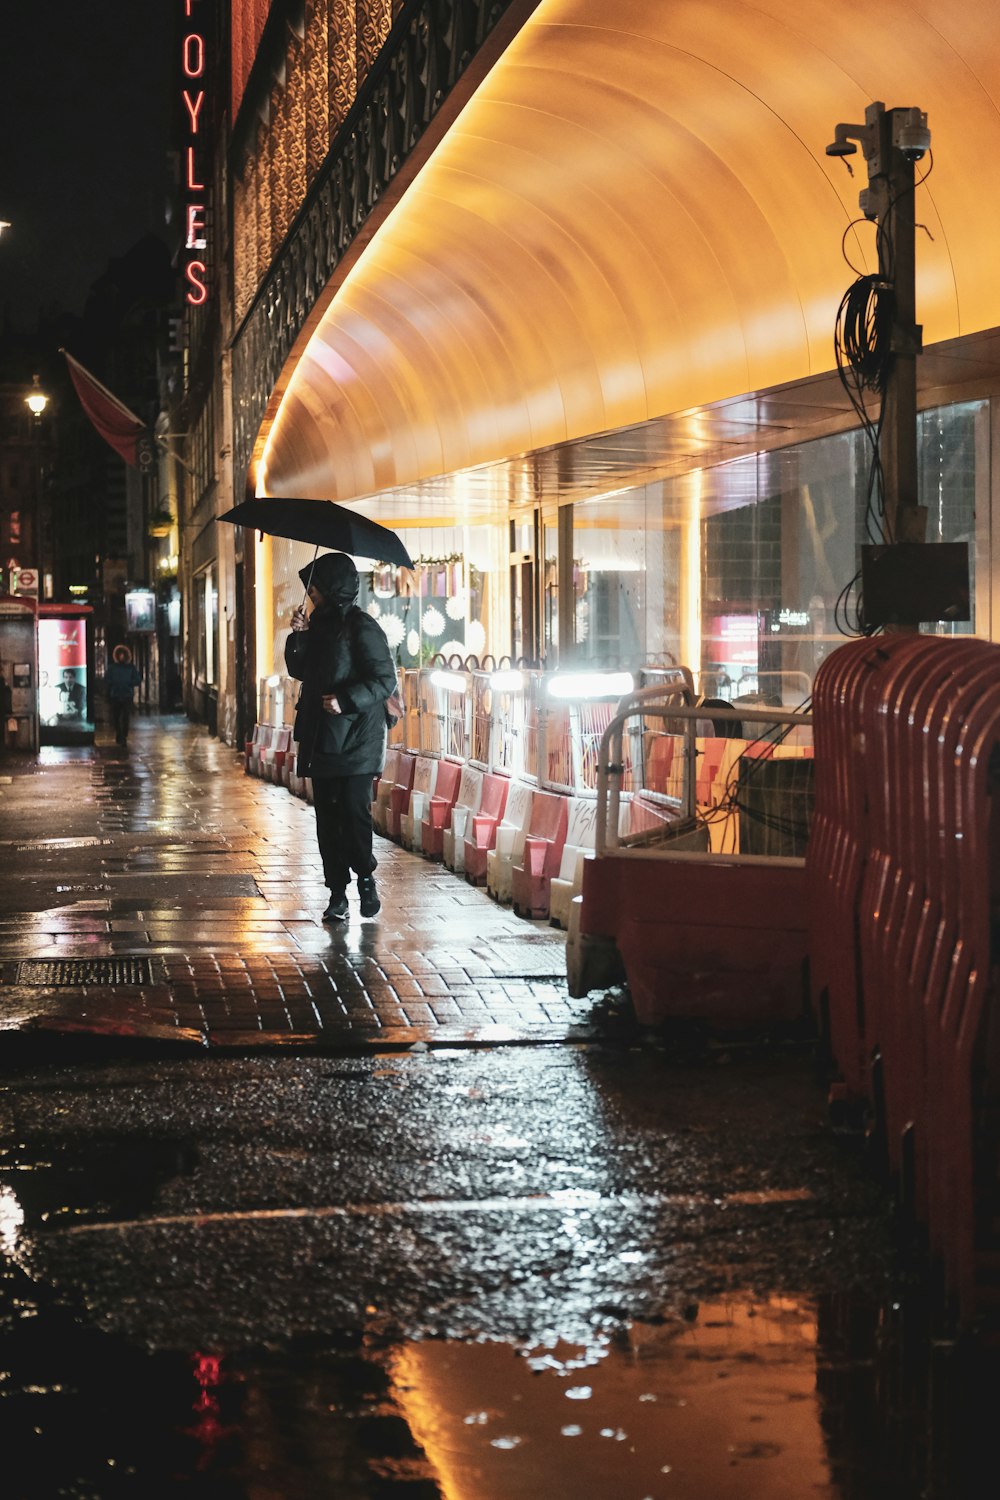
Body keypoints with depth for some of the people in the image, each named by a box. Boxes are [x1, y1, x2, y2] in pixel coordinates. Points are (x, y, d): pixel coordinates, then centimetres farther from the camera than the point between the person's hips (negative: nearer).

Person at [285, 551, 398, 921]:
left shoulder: (361, 628, -10)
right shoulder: (321, 625, 14)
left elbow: (385, 680, -13)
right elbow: (298, 670, 18)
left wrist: (345, 700, -22)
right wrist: (299, 636, 2)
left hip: (355, 741, -8)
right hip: (322, 739, 8)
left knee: (353, 811, -8)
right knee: (327, 816, 6)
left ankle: (365, 876, 13)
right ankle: (338, 893, 10)